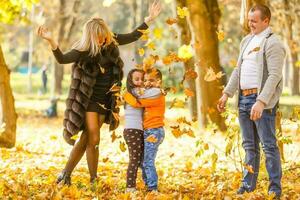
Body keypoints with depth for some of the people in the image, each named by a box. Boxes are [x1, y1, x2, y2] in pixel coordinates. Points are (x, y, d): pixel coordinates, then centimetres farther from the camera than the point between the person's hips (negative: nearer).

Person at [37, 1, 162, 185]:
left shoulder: (111, 42, -1)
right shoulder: (83, 50, -15)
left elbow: (133, 36, 13)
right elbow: (62, 59, -29)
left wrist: (149, 19, 10)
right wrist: (51, 41, -45)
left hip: (105, 99, 5)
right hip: (88, 100, -5)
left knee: (86, 139, 6)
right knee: (94, 140, -9)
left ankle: (66, 175, 15)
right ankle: (94, 180, 3)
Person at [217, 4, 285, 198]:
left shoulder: (272, 43, -10)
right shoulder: (247, 41, 16)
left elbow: (275, 75, -18)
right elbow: (238, 70, 21)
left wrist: (261, 101, -27)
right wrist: (227, 93, 13)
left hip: (262, 100, -8)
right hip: (244, 98, 8)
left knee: (269, 144, -4)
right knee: (250, 146, 14)